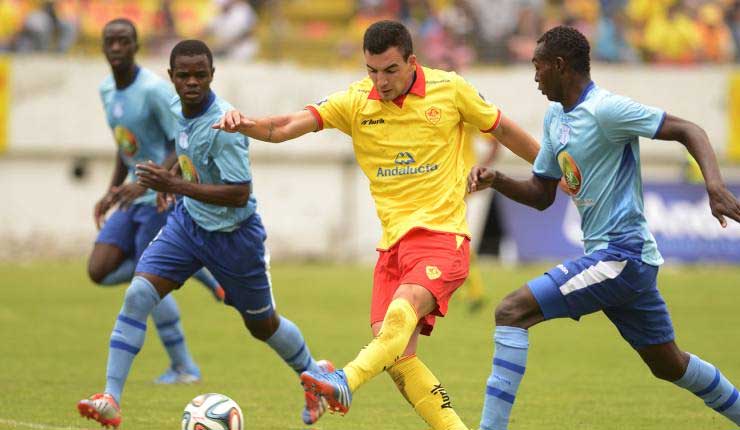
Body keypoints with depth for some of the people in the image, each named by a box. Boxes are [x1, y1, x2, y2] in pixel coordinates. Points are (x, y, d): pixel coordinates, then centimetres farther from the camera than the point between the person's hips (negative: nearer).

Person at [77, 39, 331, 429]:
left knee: (262, 325, 14)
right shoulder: (178, 109, -3)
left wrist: (176, 185, -34)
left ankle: (315, 374, 44)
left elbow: (239, 193, -31)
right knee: (137, 295, -14)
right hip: (187, 221, 6)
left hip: (232, 233, -6)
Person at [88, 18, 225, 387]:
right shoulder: (107, 91, 9)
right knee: (99, 271, -3)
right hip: (137, 198, 8)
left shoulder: (154, 90, -18)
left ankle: (183, 368, 6)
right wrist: (111, 193, 11)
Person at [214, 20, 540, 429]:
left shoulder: (451, 89, -2)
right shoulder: (356, 101, 2)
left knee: (402, 311, -31)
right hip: (393, 242, 4)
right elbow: (286, 127, -8)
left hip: (442, 236, -4)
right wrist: (245, 124, -29)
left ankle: (345, 384, -49)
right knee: (397, 357, -8)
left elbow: (503, 129, 14)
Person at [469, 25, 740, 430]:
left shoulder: (605, 110, -15)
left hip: (620, 255, -10)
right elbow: (541, 195, 20)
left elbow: (688, 130, -17)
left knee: (512, 311, -16)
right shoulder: (555, 117, 13)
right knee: (669, 366, 20)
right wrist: (496, 181, 1)